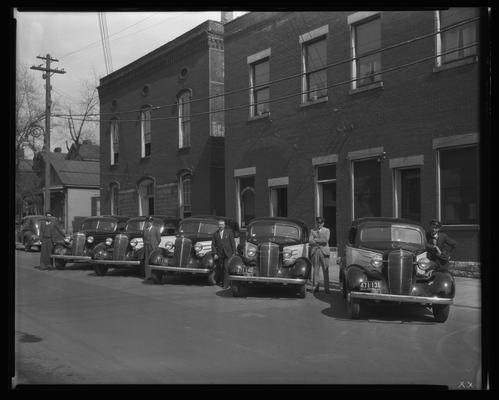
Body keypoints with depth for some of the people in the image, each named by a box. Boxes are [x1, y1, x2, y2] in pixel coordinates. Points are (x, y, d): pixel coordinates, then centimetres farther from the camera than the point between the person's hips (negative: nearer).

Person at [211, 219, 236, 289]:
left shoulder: (229, 232, 3)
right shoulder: (215, 234, 8)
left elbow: (233, 242, 3)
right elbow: (213, 244, 5)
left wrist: (234, 252, -1)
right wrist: (214, 254, -5)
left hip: (227, 254, -2)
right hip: (219, 255, 2)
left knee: (226, 269, -8)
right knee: (219, 269, 4)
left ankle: (225, 284, -5)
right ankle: (219, 281, 24)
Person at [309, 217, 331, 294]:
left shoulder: (326, 230, 11)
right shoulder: (312, 231, 14)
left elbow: (326, 240, -6)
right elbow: (310, 241, 0)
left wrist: (316, 240, -4)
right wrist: (320, 241, -8)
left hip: (324, 252, -1)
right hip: (314, 251, 1)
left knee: (326, 270, -2)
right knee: (315, 270, -2)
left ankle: (326, 288, 1)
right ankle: (315, 287, 2)